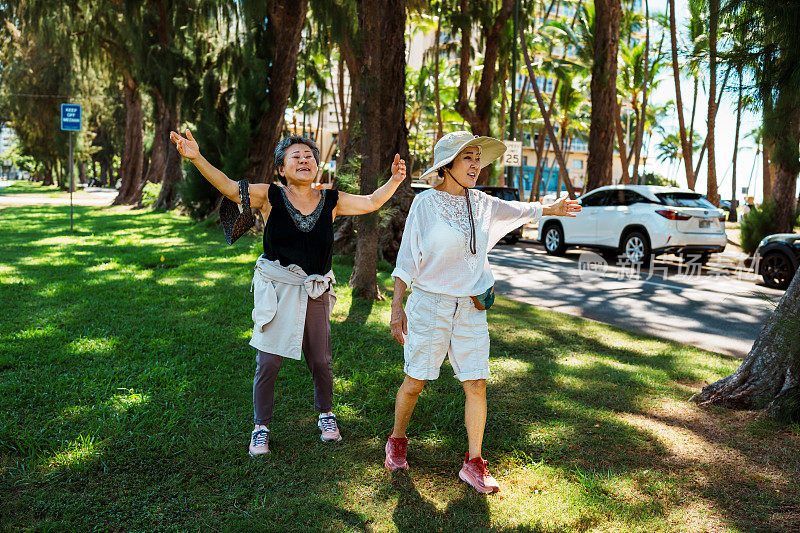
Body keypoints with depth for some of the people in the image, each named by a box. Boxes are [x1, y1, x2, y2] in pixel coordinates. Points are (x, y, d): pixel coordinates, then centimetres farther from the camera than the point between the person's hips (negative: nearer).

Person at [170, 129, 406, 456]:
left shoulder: (332, 201, 4)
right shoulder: (270, 197, -3)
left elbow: (371, 202, 10)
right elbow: (229, 187, -9)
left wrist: (394, 180, -5)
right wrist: (196, 158, -21)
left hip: (315, 292, 2)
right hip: (276, 290, -2)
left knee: (320, 361, 10)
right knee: (268, 362, 0)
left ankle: (326, 414, 36)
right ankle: (261, 427, 20)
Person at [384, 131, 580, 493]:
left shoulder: (481, 203, 6)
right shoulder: (425, 203, -8)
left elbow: (516, 211, 27)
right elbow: (407, 259, -6)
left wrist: (551, 208, 41)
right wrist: (397, 306, -11)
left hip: (471, 310, 4)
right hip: (429, 305, -4)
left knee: (476, 386, 0)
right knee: (415, 382, 5)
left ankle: (473, 465, 13)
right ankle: (397, 442, 31)